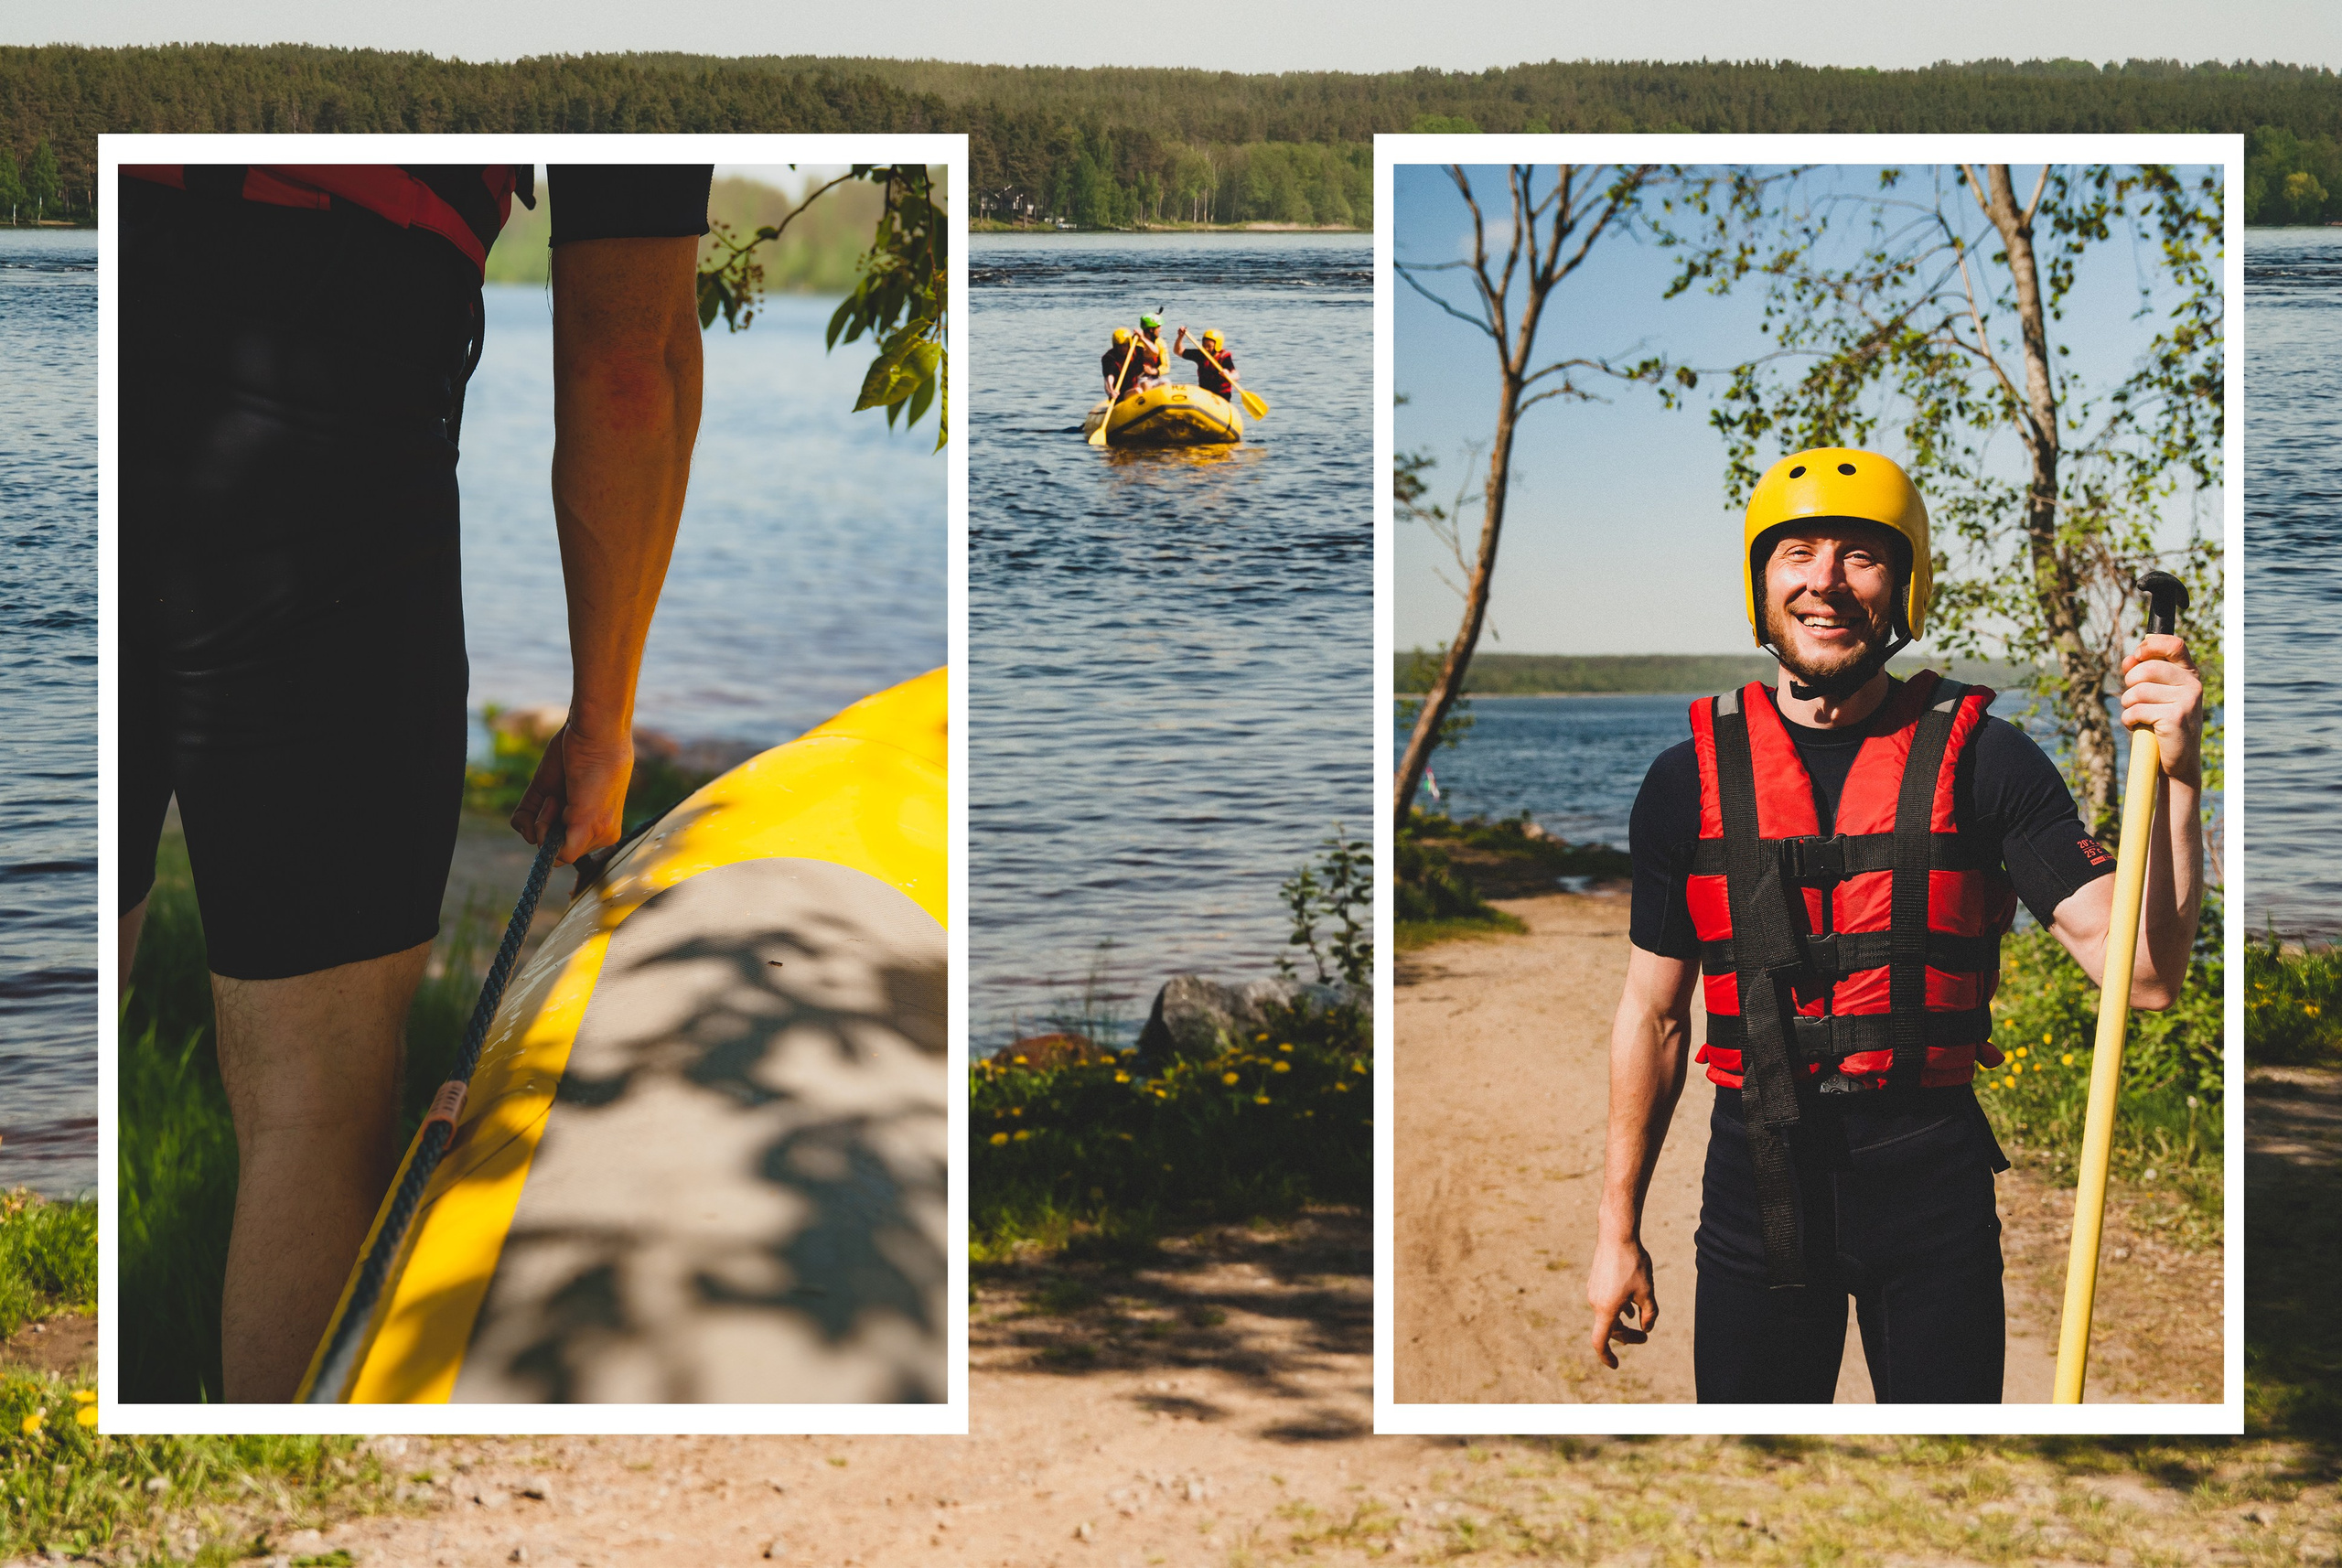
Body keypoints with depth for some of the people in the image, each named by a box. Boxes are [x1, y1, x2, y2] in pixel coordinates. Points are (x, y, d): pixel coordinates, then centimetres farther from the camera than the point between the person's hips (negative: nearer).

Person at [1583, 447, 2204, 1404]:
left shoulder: (1980, 758, -3)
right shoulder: (1689, 777, 2)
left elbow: (2143, 974, -10)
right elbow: (1652, 1014, 9)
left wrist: (2175, 781, -23)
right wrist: (1618, 1229, 10)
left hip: (1932, 1179, -1)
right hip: (1756, 1183, 1)